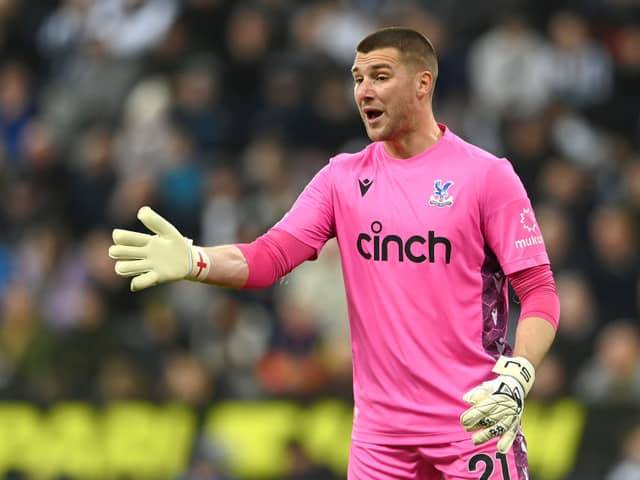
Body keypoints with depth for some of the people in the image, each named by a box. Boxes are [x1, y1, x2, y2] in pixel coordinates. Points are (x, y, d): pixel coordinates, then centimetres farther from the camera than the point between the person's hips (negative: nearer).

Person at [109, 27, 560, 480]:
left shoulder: (487, 175, -4)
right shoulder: (343, 177, 8)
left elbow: (540, 291, -5)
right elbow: (269, 257, 0)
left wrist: (516, 378, -21)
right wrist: (195, 260, -19)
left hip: (475, 423, -4)